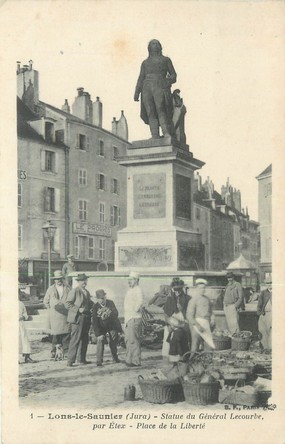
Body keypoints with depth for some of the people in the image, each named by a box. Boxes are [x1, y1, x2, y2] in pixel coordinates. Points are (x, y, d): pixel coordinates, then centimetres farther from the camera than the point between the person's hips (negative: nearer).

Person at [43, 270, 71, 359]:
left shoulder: (67, 289, 10)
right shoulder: (50, 289, 9)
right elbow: (46, 301, 16)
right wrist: (51, 309, 9)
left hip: (65, 315, 1)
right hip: (55, 315, -1)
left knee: (66, 333, -4)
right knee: (56, 333, -6)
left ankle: (66, 351, 2)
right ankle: (54, 352, 2)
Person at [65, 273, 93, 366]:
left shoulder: (87, 292, 19)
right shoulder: (74, 291, -7)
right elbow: (67, 304, -12)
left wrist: (90, 309, 10)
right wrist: (78, 309, -19)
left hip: (86, 319, 8)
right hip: (77, 318, -8)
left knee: (85, 339, 12)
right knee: (75, 339, -10)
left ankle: (82, 359, 21)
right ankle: (70, 360, -5)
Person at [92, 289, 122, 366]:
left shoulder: (110, 303, -13)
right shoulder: (95, 307, -18)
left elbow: (116, 313, -23)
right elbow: (94, 322, -19)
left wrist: (108, 315, -43)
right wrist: (98, 334, -27)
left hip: (112, 325, 2)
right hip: (101, 327, -2)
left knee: (113, 342, 5)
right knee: (100, 340, -20)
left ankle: (115, 358, 29)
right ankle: (99, 360, -16)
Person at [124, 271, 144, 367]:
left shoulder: (138, 290, -13)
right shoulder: (130, 290, 18)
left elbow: (140, 301, -30)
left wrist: (135, 309, -19)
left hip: (134, 319, -10)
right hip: (128, 319, 10)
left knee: (133, 341, -9)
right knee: (128, 340, 14)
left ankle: (136, 361, -4)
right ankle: (129, 360, 22)